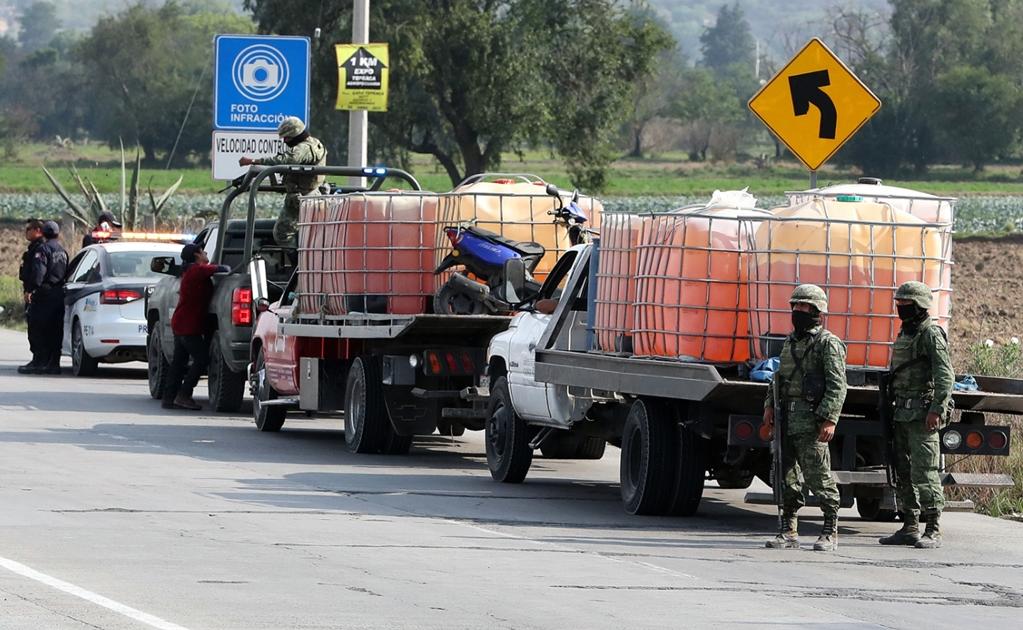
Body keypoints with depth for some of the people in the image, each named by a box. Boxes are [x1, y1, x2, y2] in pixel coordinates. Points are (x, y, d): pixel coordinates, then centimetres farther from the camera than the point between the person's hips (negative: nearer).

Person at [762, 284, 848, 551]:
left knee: (818, 477, -6)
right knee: (786, 477, 7)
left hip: (811, 421, -8)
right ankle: (788, 532, 12)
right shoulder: (791, 342, 19)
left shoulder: (828, 344, -6)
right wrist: (770, 405, 12)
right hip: (786, 419, 8)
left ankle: (830, 532, 2)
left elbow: (837, 386, -12)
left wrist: (829, 419, -20)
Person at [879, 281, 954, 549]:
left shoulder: (931, 335, -9)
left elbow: (945, 376, -16)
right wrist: (893, 409, 21)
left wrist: (936, 410, -24)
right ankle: (909, 527, 16)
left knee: (923, 473, -11)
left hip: (923, 415, -9)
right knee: (903, 474, 10)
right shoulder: (904, 335, 19)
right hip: (902, 414, 9)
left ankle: (933, 531, -10)